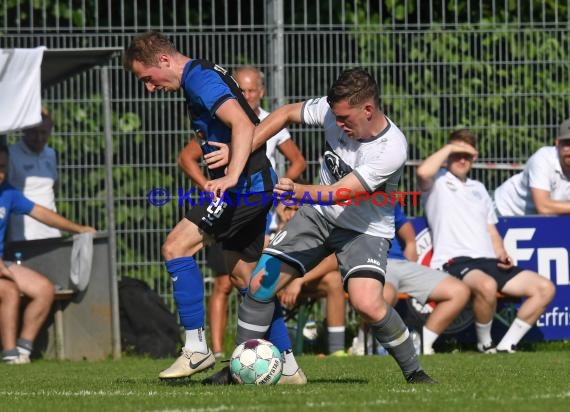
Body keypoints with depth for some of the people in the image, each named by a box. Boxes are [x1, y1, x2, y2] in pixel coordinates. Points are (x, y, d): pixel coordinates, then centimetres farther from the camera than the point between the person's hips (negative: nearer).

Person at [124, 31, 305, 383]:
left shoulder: (200, 78, -13)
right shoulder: (198, 78, 19)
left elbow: (243, 124, -26)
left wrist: (232, 176, -35)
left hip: (246, 183, -11)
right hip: (255, 186, 11)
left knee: (176, 247, -14)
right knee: (245, 273, 15)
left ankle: (197, 348, -13)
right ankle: (287, 366, 17)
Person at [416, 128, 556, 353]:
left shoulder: (479, 188, 29)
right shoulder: (438, 181, 8)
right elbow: (423, 172, -18)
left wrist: (501, 254, 7)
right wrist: (449, 148, -5)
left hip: (488, 262, 7)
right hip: (455, 262, -7)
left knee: (544, 288, -8)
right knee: (487, 286, -41)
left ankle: (506, 346, -7)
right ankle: (484, 343, -16)